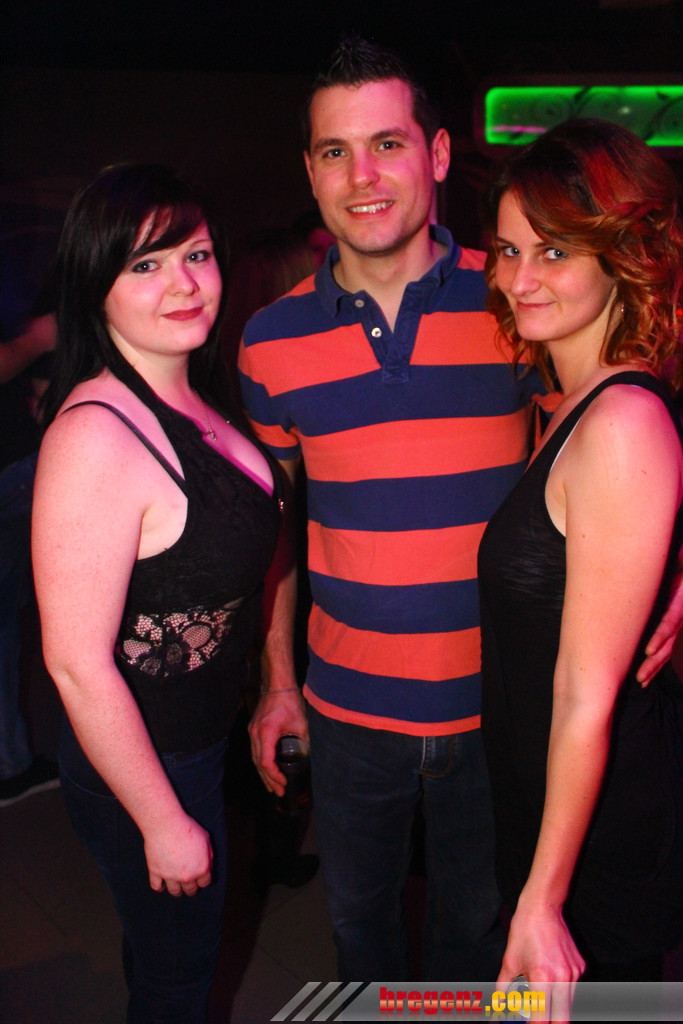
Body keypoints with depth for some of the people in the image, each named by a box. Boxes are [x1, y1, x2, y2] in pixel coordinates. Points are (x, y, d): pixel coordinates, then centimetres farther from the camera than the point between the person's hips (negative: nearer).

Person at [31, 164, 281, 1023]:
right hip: (143, 769, -8)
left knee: (169, 955, 31)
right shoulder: (96, 436, -29)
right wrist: (164, 822, -18)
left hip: (201, 741, 8)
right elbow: (78, 663, -27)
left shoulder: (189, 401, -1)